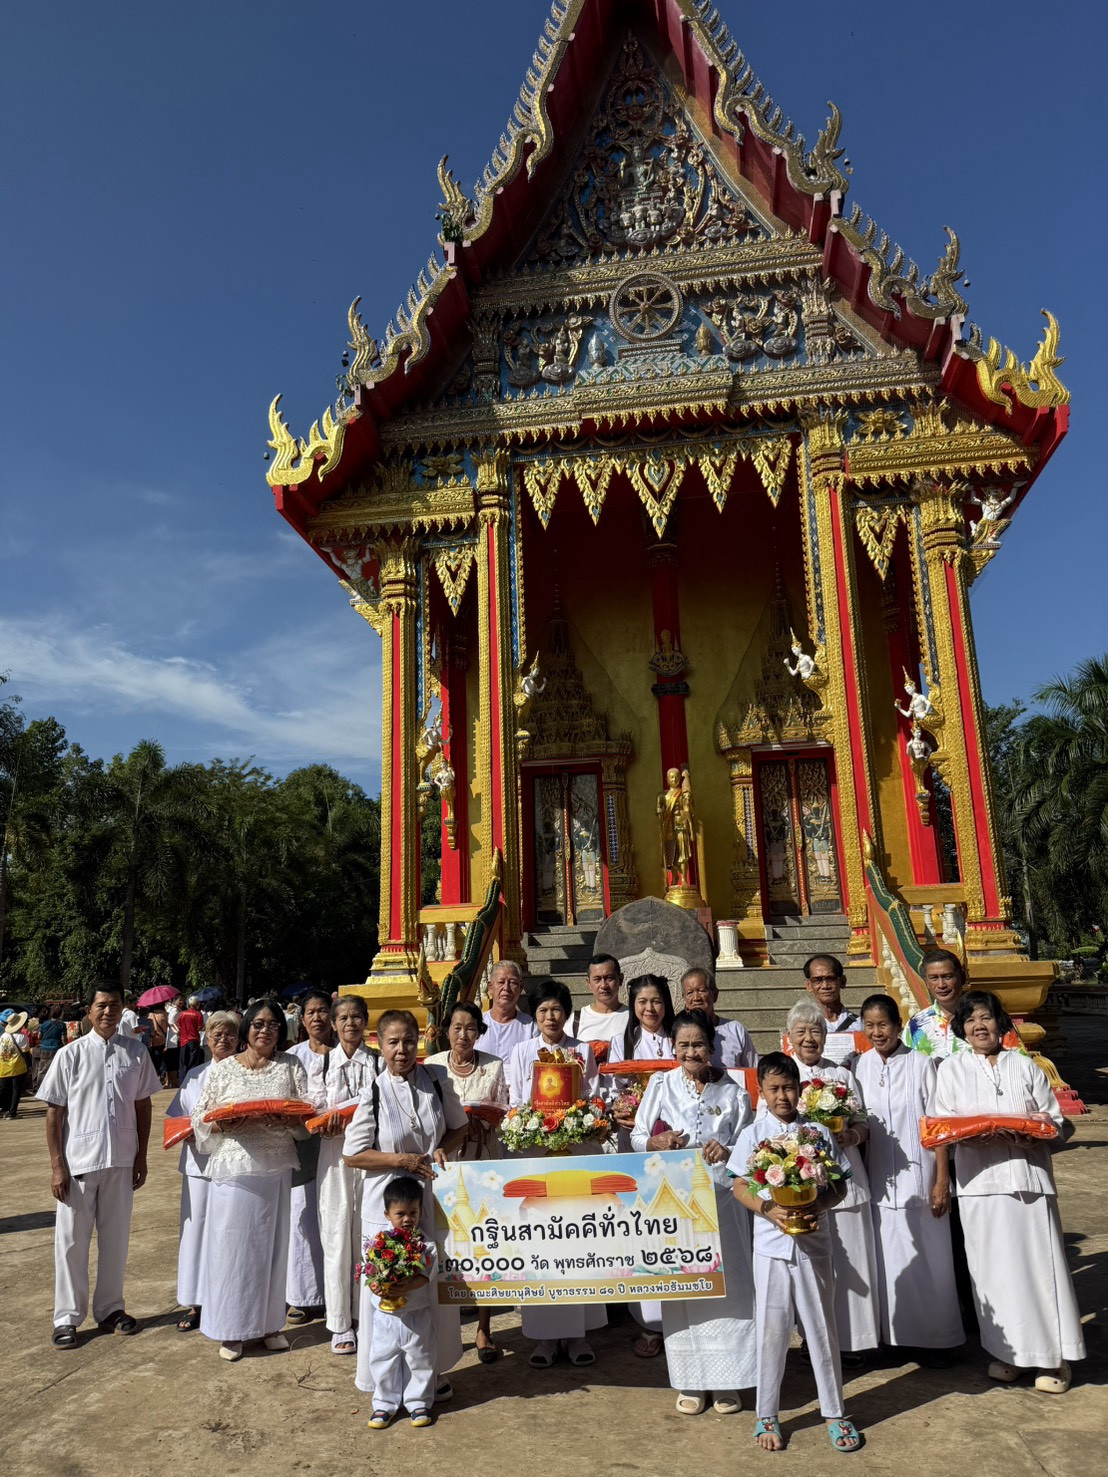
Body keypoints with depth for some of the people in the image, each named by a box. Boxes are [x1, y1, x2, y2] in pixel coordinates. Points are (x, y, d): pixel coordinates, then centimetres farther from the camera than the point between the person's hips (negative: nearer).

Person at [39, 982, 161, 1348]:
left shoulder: (136, 1052, -2)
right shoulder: (70, 1054, -6)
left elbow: (143, 1106, 5)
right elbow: (54, 1112, -3)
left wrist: (141, 1157, 4)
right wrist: (57, 1166, -7)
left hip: (120, 1160, 2)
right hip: (78, 1160, -2)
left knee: (115, 1237, 13)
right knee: (72, 1240, 8)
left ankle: (109, 1308, 29)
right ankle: (67, 1318, 23)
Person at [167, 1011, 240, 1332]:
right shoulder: (194, 1076, 11)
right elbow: (178, 1118, 13)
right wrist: (188, 1132, -7)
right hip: (200, 1160, 3)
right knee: (196, 1228, 6)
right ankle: (194, 1303, 19)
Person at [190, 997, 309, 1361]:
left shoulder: (291, 1066, 5)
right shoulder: (221, 1069, 2)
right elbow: (200, 1117, 3)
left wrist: (286, 1120, -16)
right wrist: (226, 1125, -15)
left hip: (276, 1166, 1)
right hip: (233, 1167, -1)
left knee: (272, 1243, 9)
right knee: (231, 1243, 1)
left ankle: (269, 1323, 25)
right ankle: (231, 1330, 17)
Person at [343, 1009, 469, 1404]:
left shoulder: (437, 1084, -2)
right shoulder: (373, 1093, -11)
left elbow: (459, 1125, 13)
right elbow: (352, 1154, -7)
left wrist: (442, 1149, -7)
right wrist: (401, 1159, -15)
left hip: (431, 1198, 3)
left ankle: (432, 1368, 33)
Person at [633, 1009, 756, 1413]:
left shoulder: (733, 1093, 5)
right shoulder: (661, 1085, 3)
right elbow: (637, 1138, 4)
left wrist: (728, 1151, -15)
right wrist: (658, 1142, -17)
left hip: (722, 1200, 0)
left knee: (726, 1284, 3)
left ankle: (726, 1380, 18)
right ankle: (690, 1380, 20)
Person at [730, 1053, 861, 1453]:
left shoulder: (818, 1132, -1)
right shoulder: (752, 1135, -3)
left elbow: (838, 1187, 2)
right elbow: (740, 1188, -3)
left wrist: (817, 1206, -17)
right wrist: (769, 1209, -20)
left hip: (813, 1243, 1)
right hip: (770, 1244, -1)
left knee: (822, 1329, 12)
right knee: (771, 1330, 9)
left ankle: (834, 1412, 29)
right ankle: (766, 1415, 23)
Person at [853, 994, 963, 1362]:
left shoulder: (921, 1064, -6)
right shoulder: (860, 1066, 4)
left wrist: (942, 1180, -9)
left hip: (918, 1176, -3)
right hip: (878, 1179, 3)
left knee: (927, 1258, 5)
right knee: (887, 1258, 9)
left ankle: (933, 1338, 20)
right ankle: (893, 1333, 24)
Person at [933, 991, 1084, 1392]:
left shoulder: (1024, 1065, 7)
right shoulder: (951, 1068, 6)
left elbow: (1053, 1118, 6)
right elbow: (942, 1125, 2)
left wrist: (1025, 1131, -14)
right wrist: (975, 1132, -16)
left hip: (1028, 1174, 0)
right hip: (980, 1180, 0)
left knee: (1038, 1261, 0)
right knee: (992, 1267, 4)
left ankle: (1051, 1356, 12)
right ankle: (1005, 1351, 17)